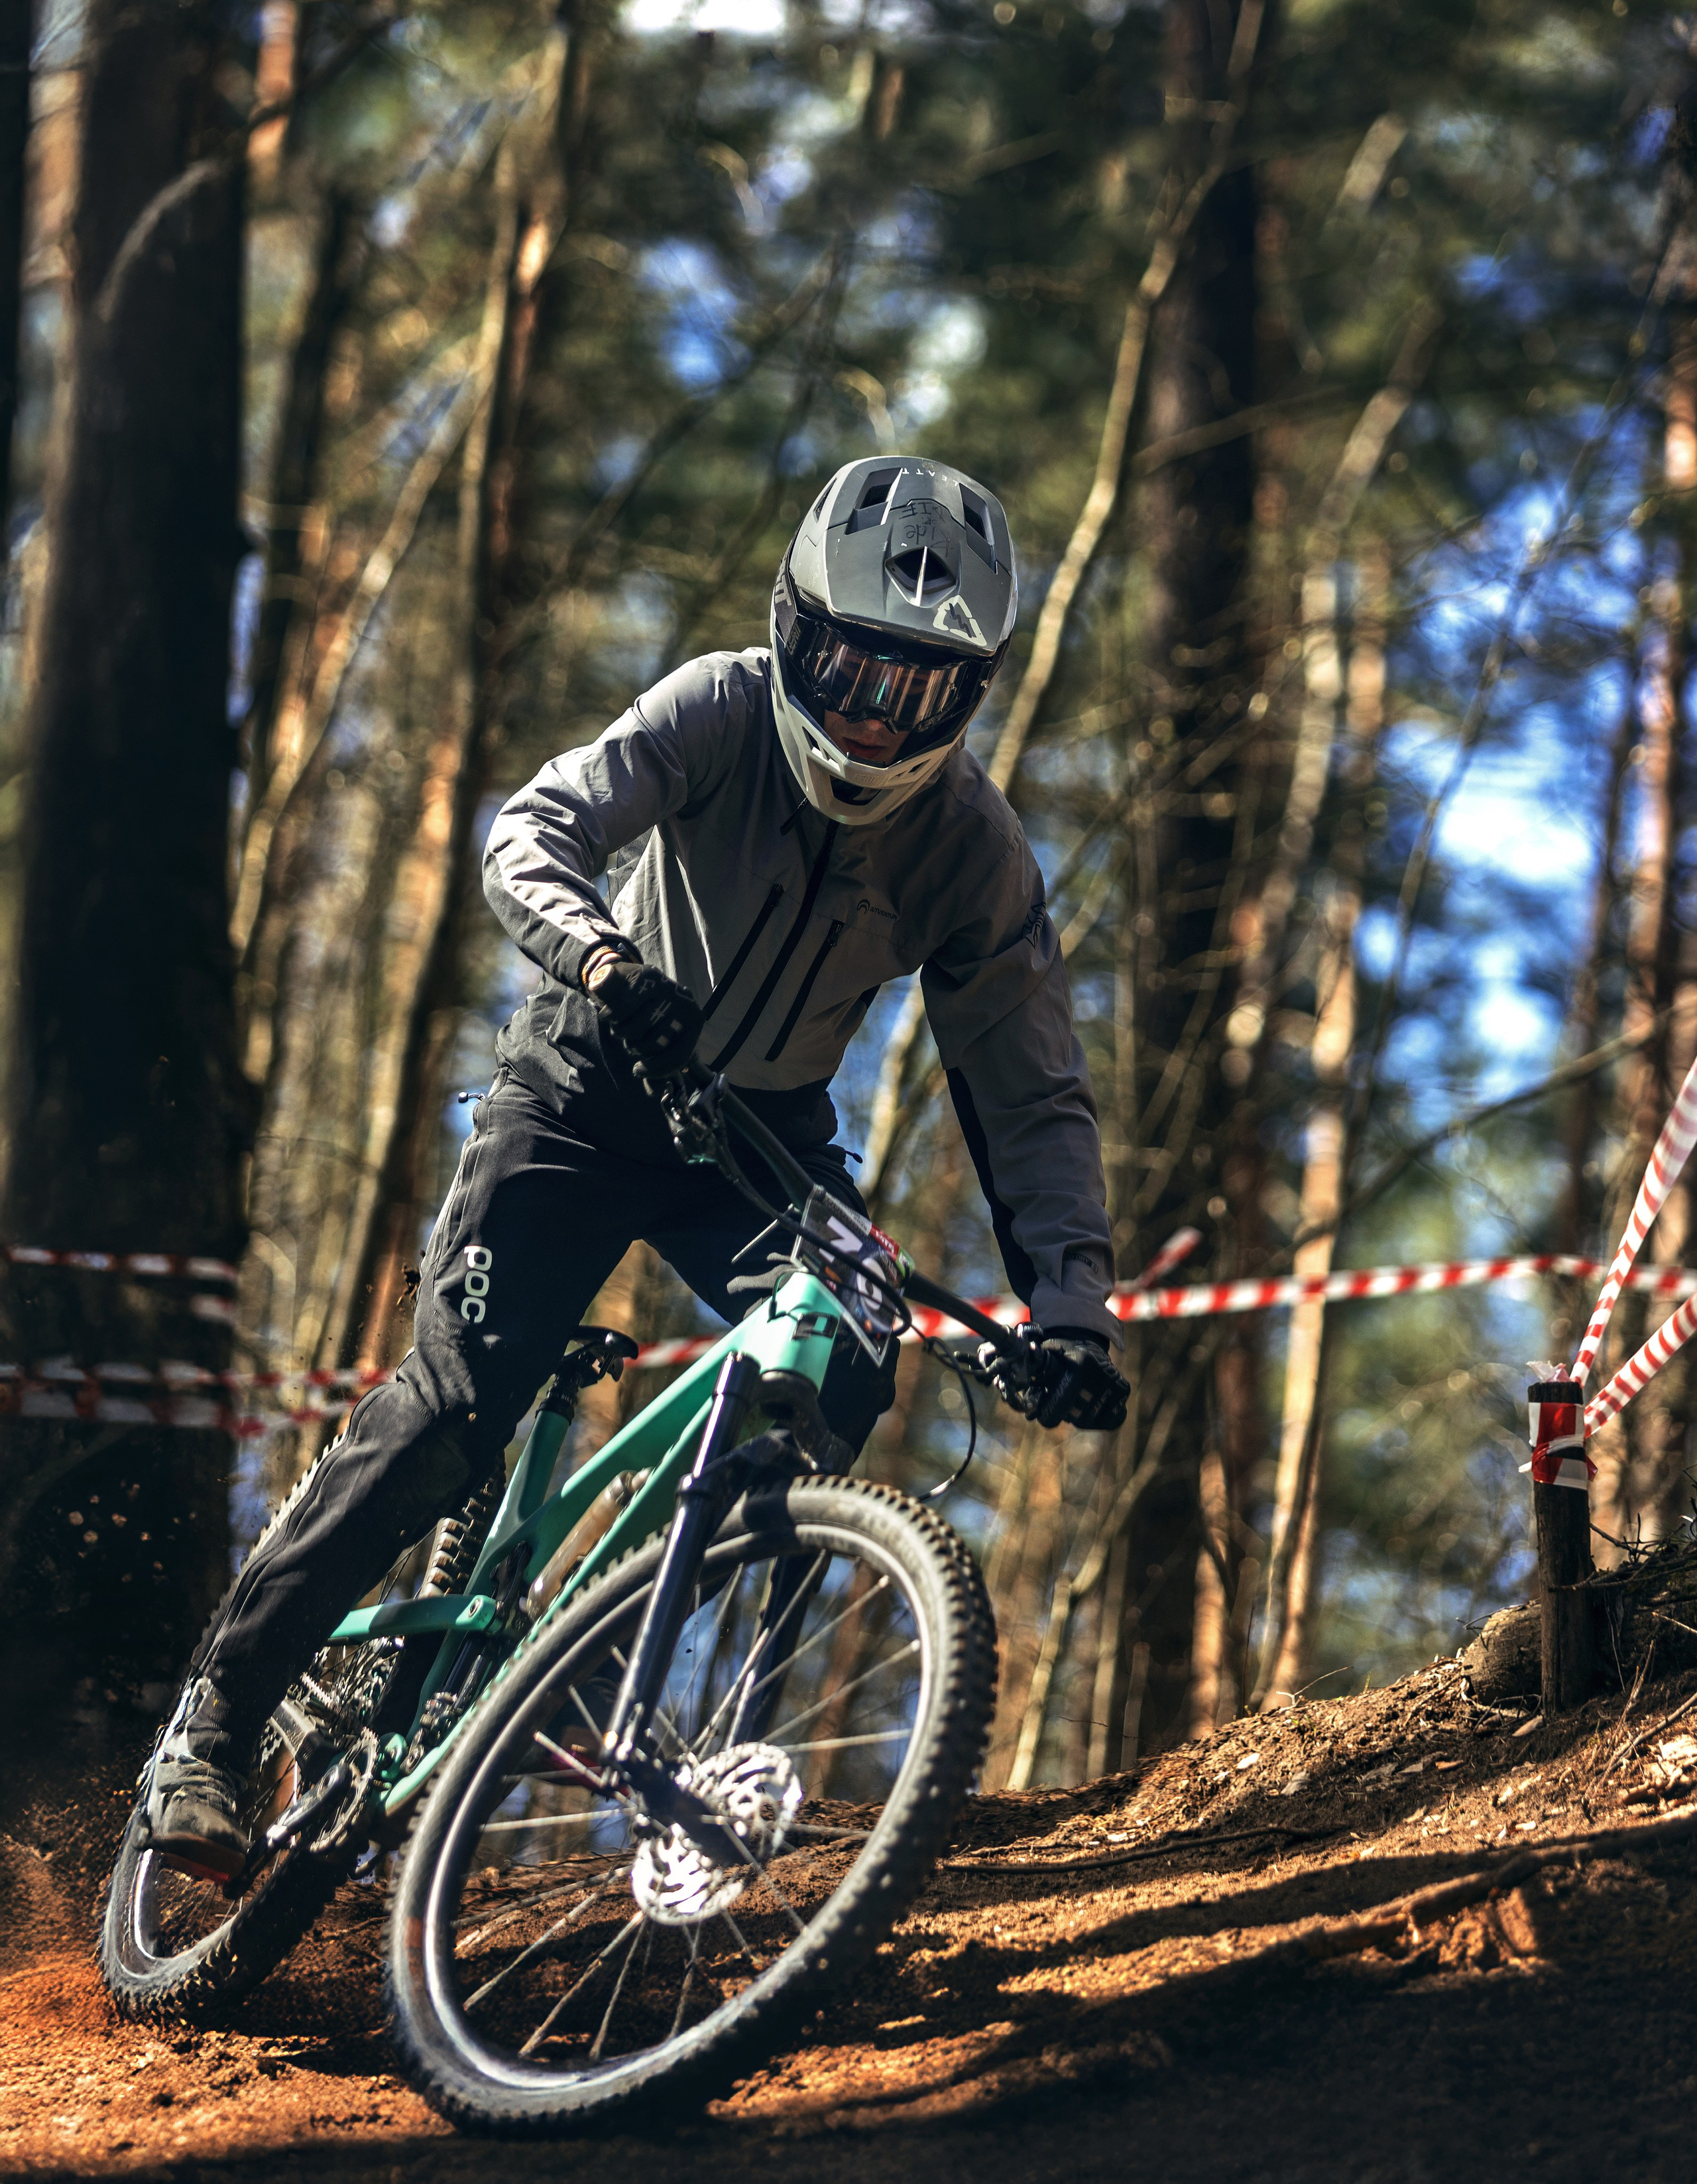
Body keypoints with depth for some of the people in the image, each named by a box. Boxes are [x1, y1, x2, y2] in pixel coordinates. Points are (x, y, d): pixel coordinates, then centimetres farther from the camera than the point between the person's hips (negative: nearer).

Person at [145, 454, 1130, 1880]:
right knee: (454, 1404, -17)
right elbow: (535, 830, -33)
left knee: (841, 1374, -22)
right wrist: (603, 958, -55)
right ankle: (218, 1714, -8)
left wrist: (1073, 1304, -25)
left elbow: (1035, 1098, -12)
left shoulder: (976, 851, -15)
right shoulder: (723, 711, -20)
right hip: (592, 1083, -3)